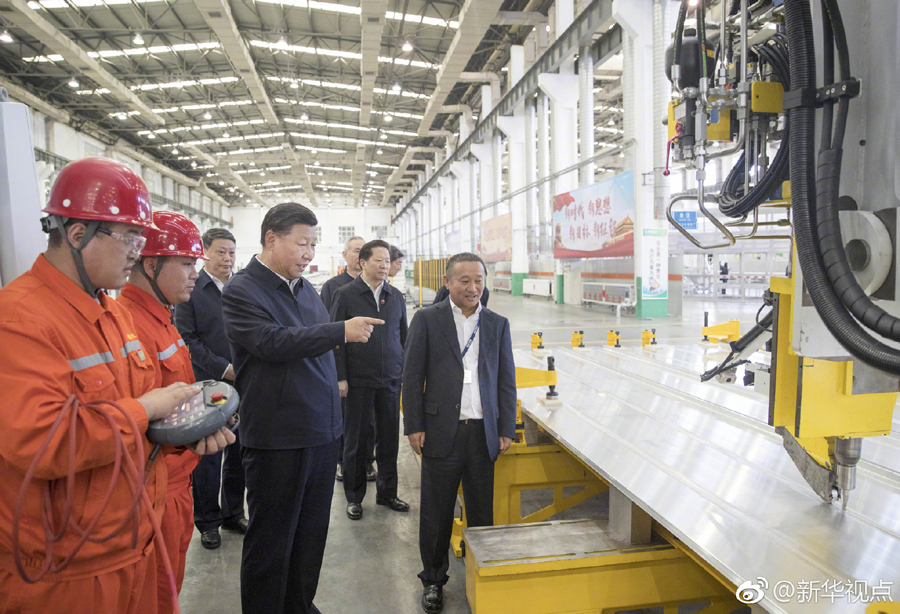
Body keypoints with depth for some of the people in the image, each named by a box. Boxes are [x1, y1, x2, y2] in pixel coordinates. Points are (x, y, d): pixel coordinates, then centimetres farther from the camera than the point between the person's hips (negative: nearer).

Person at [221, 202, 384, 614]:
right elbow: (273, 343, -26)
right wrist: (342, 331, -26)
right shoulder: (242, 291, -11)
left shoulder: (305, 288, 11)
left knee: (311, 534, 20)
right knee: (271, 541, 9)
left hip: (322, 432, 7)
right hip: (277, 439, -7)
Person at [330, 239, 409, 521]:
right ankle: (354, 496, 24)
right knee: (355, 440, 9)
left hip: (391, 381, 3)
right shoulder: (345, 295, -3)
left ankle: (387, 492, 26)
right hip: (358, 381, -3)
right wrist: (340, 378, -9)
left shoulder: (396, 296, 8)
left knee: (389, 438, 10)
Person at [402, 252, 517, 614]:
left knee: (482, 512, 12)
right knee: (437, 513, 10)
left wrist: (506, 429, 5)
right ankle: (433, 580, 29)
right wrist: (414, 426, -5)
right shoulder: (427, 320, 0)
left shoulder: (498, 324, 8)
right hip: (441, 431, -2)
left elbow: (506, 380, 10)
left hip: (484, 433, 3)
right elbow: (412, 376, -1)